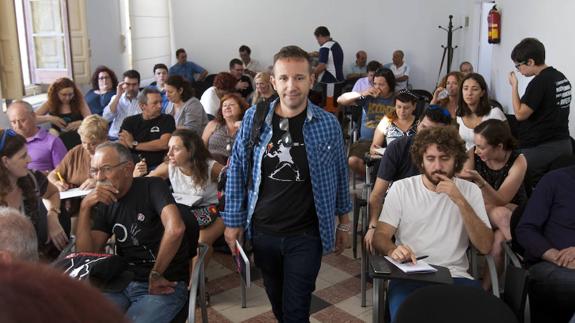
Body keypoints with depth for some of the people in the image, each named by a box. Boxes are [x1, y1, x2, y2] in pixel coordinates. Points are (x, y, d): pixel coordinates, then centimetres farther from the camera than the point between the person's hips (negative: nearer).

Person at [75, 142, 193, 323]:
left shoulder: (152, 186, -10)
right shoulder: (105, 205, 9)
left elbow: (175, 229, -28)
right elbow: (85, 254, 1)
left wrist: (155, 274, -18)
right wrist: (85, 207, -8)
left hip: (163, 286, -5)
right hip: (124, 284, 5)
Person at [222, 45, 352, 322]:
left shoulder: (328, 124, -8)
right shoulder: (253, 119, -6)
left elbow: (340, 174, 3)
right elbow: (237, 173, 1)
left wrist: (344, 222, 8)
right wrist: (233, 221, 1)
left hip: (306, 234, -2)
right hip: (262, 231, 2)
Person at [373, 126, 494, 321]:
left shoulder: (470, 191, 7)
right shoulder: (401, 188, 4)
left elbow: (485, 247, -2)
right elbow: (380, 236, 0)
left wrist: (460, 201, -13)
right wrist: (392, 250, -23)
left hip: (455, 276, 2)